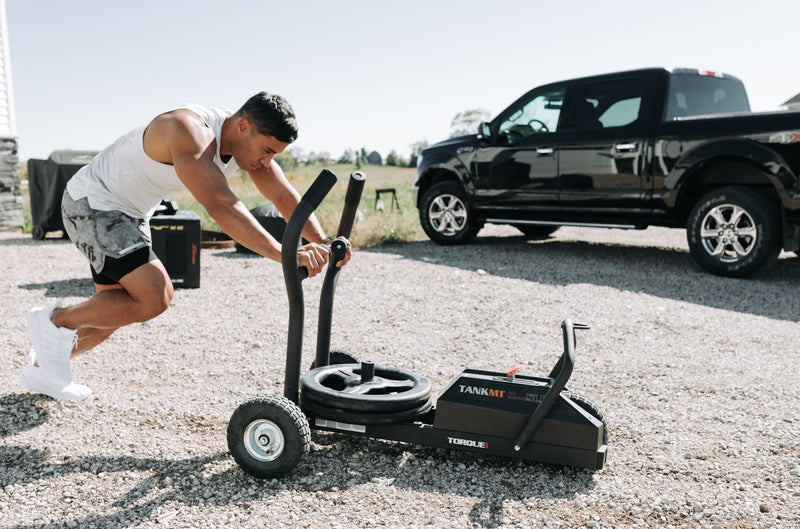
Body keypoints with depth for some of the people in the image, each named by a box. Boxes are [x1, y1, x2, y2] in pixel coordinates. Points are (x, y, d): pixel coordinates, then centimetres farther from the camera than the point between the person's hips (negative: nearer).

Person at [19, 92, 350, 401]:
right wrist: (283, 254, -50)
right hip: (90, 201, -9)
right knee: (155, 296, -22)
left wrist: (322, 241, -23)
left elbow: (284, 196, -7)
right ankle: (55, 321, 0)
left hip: (130, 212, 9)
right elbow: (220, 207, -45)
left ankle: (41, 367, 35)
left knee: (117, 309, 14)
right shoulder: (190, 132, -33)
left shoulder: (249, 138, -7)